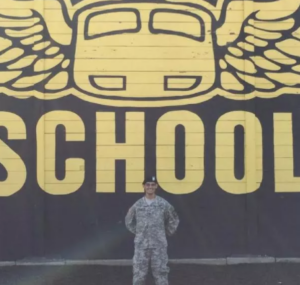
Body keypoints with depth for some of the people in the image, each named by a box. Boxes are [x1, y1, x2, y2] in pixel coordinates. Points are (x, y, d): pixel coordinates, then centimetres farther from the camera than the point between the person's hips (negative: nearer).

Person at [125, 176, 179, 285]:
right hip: (141, 245, 1)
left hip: (159, 245, -1)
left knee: (161, 272, 3)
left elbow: (174, 220, 13)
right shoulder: (137, 205, 2)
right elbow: (128, 221, 17)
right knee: (139, 273, 3)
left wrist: (166, 234, 10)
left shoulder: (164, 204, 0)